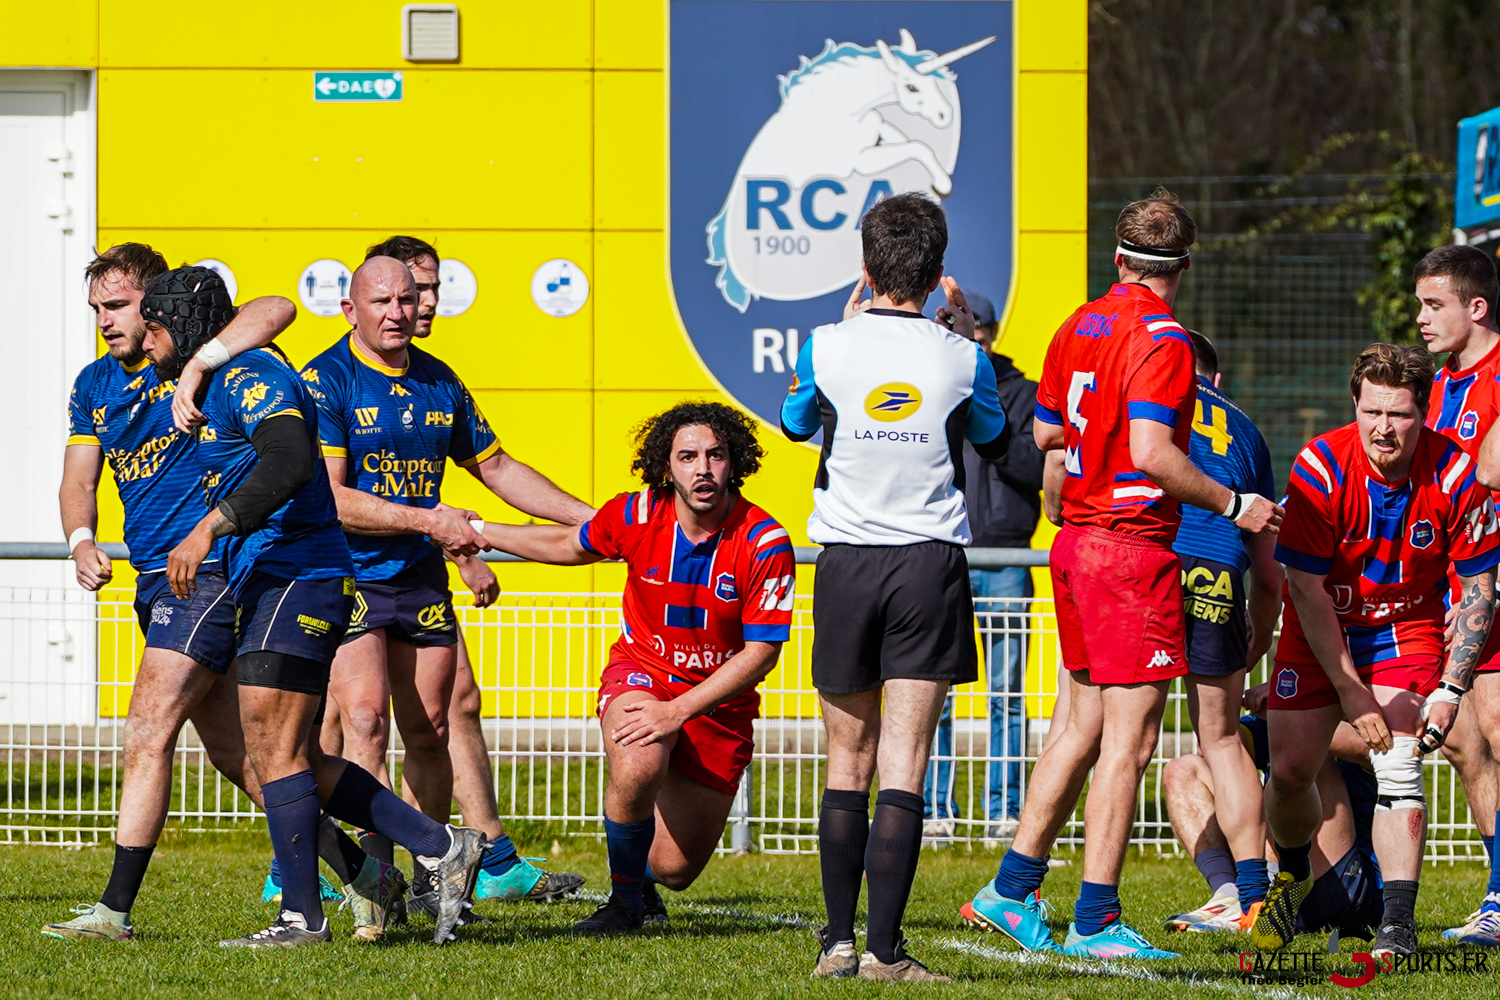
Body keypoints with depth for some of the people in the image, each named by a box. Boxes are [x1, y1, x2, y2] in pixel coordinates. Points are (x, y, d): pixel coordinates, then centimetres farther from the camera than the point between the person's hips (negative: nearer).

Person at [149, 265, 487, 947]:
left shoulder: (249, 377, -12)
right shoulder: (219, 387, 21)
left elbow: (289, 463, -28)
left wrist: (206, 531, -33)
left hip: (295, 580, -11)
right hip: (264, 588, 11)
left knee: (274, 750, -10)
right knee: (295, 761, 9)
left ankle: (301, 917, -7)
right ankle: (442, 848, 11)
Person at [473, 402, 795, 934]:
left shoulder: (766, 544, -21)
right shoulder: (634, 516, -13)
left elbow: (761, 651, -18)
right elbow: (572, 545, 10)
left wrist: (678, 711, -25)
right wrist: (477, 531, 17)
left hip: (720, 700, 0)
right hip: (640, 672, 0)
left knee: (674, 870, 3)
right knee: (638, 768, -36)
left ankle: (642, 880, 44)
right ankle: (624, 900, -9)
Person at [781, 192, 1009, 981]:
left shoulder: (829, 348, -4)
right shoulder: (958, 358, -4)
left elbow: (795, 422, 18)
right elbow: (995, 441, 16)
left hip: (846, 562, 1)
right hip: (930, 565, -1)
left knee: (848, 761, 12)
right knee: (903, 768, -4)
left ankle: (838, 940, 12)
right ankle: (884, 949, -10)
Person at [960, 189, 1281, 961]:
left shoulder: (1080, 327, 10)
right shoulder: (1160, 340, -15)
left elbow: (1044, 433, 19)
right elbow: (1152, 454, -24)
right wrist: (1233, 506, -15)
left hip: (1075, 541, 9)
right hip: (1132, 546, -9)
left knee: (1084, 723, 18)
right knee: (1128, 737, -5)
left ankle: (1013, 889, 20)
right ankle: (1096, 921, -6)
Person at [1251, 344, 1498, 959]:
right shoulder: (1320, 469, -23)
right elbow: (1306, 588, -18)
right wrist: (1350, 690, -20)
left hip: (1407, 627, 0)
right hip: (1320, 631, 0)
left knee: (1398, 765, -18)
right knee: (1289, 771, -2)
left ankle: (1398, 924, -19)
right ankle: (1292, 879, 29)